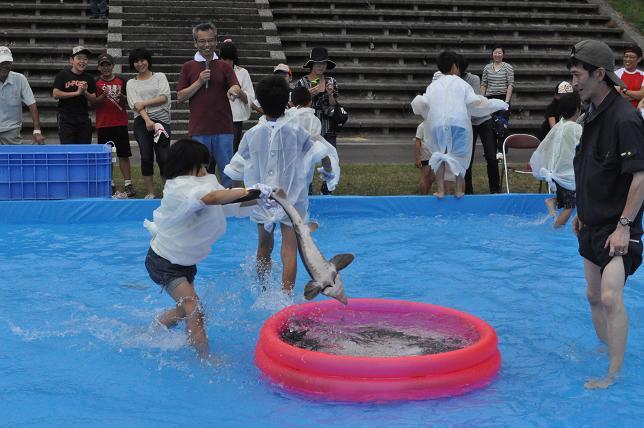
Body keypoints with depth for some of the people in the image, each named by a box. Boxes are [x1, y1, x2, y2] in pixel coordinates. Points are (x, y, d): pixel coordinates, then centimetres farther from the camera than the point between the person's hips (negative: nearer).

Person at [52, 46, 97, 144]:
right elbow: (56, 94, -9)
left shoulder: (89, 78, 11)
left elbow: (94, 101, 9)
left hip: (84, 119, 4)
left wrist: (85, 92, -12)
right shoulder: (63, 75, 1)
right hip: (66, 120, -4)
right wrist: (77, 93, -13)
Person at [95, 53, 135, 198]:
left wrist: (121, 96, -12)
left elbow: (128, 102, 9)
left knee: (124, 154, 0)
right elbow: (93, 103, 0)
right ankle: (109, 185, 9)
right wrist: (103, 96, -17)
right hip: (103, 125, 0)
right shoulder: (96, 83, 4)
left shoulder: (121, 81, 7)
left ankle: (128, 184, 0)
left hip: (120, 123, 0)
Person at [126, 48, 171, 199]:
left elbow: (164, 97, -2)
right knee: (146, 157, -2)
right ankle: (150, 193, 5)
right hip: (142, 122, 1)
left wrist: (144, 103, -8)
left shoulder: (160, 77, 12)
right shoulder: (131, 83, 12)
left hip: (161, 120, -1)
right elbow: (135, 104, -3)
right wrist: (147, 120, -18)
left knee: (163, 158, -8)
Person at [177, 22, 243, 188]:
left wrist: (234, 91, -30)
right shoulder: (188, 67, 7)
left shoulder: (224, 67, 7)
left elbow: (238, 91, -6)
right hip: (198, 129, 0)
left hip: (223, 129, 0)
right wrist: (199, 82, -10)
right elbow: (180, 97, 3)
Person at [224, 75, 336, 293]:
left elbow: (235, 169, -2)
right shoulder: (297, 131, -8)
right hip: (292, 200, -2)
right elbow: (323, 155, -1)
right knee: (289, 248, -4)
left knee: (264, 246, 18)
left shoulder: (252, 134, -6)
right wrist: (328, 172, 20)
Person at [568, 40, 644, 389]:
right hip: (593, 223, 9)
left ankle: (613, 374, -6)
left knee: (611, 297, -14)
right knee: (594, 295, 17)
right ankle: (603, 351, 34)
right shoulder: (593, 113, 10)